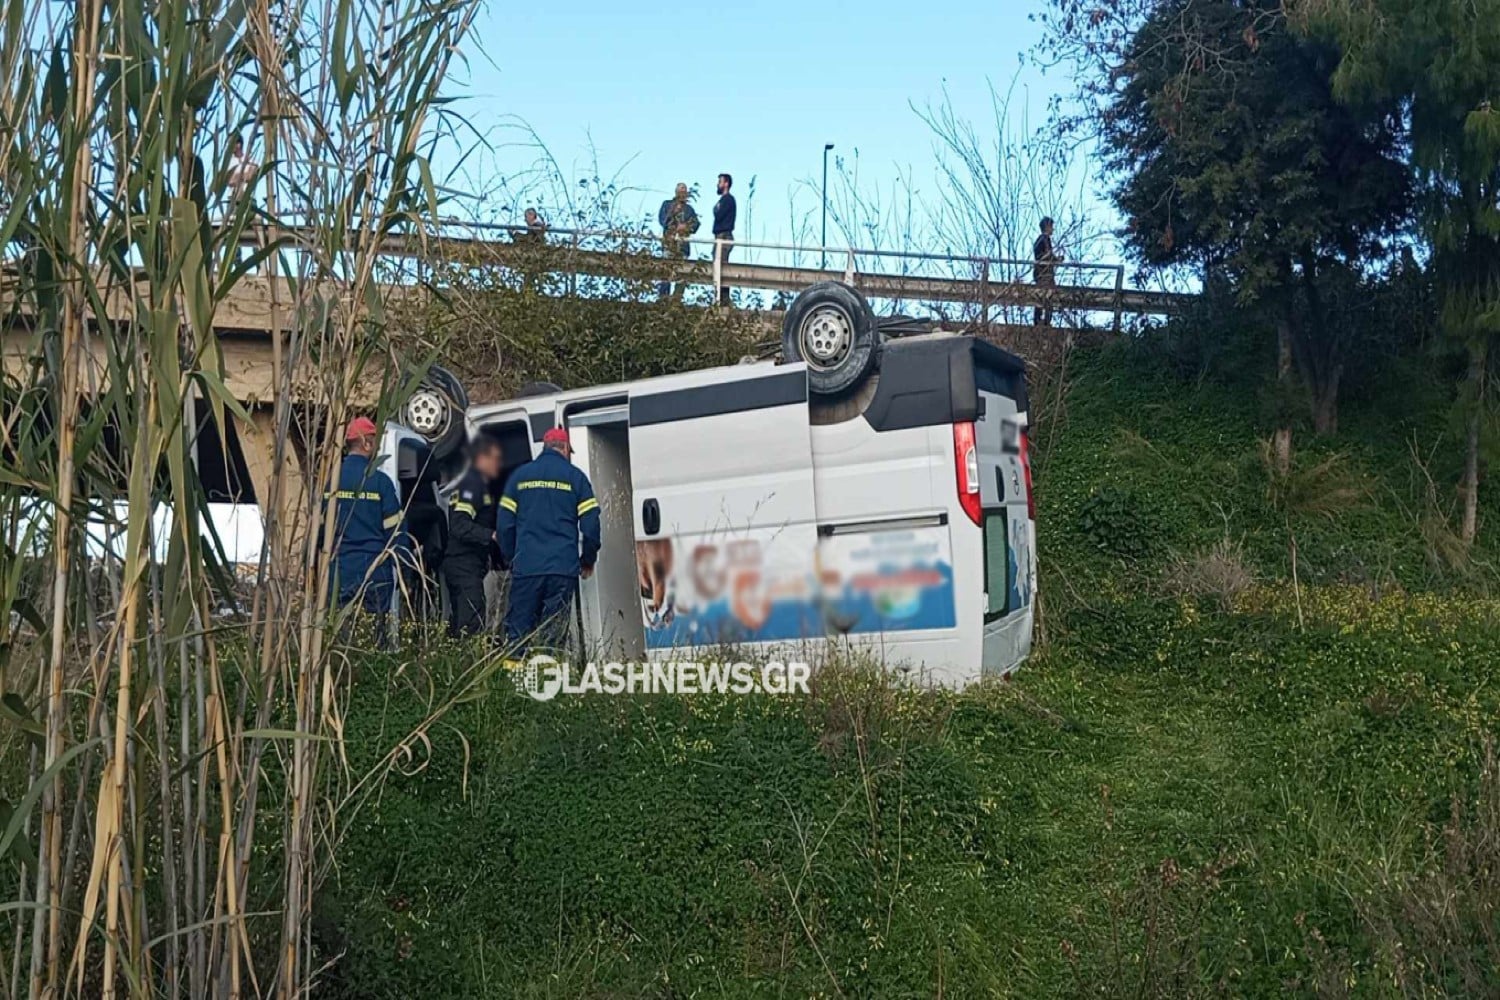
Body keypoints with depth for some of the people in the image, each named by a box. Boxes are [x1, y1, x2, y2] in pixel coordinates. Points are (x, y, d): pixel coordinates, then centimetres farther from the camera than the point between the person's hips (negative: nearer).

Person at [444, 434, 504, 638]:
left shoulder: (481, 485, 21)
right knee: (473, 623, -16)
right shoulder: (471, 485, -11)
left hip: (467, 565, 11)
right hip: (464, 563, -11)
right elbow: (460, 526, -24)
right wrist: (492, 535, -30)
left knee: (459, 621, 14)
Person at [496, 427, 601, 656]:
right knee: (554, 635, 1)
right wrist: (588, 560, 12)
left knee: (517, 631, 5)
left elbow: (504, 523, 8)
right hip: (563, 569, -1)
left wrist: (510, 558, 18)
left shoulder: (520, 475, 10)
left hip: (525, 567, 1)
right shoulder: (575, 476, 5)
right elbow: (590, 524, 0)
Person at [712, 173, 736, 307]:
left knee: (721, 267, -14)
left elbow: (718, 215, -14)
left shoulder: (728, 199, -7)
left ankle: (724, 299, -17)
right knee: (718, 268, 8)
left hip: (724, 236, -10)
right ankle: (721, 298, 8)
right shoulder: (723, 199, 22)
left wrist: (716, 212, 4)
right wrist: (717, 213, -1)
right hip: (720, 236, 10)